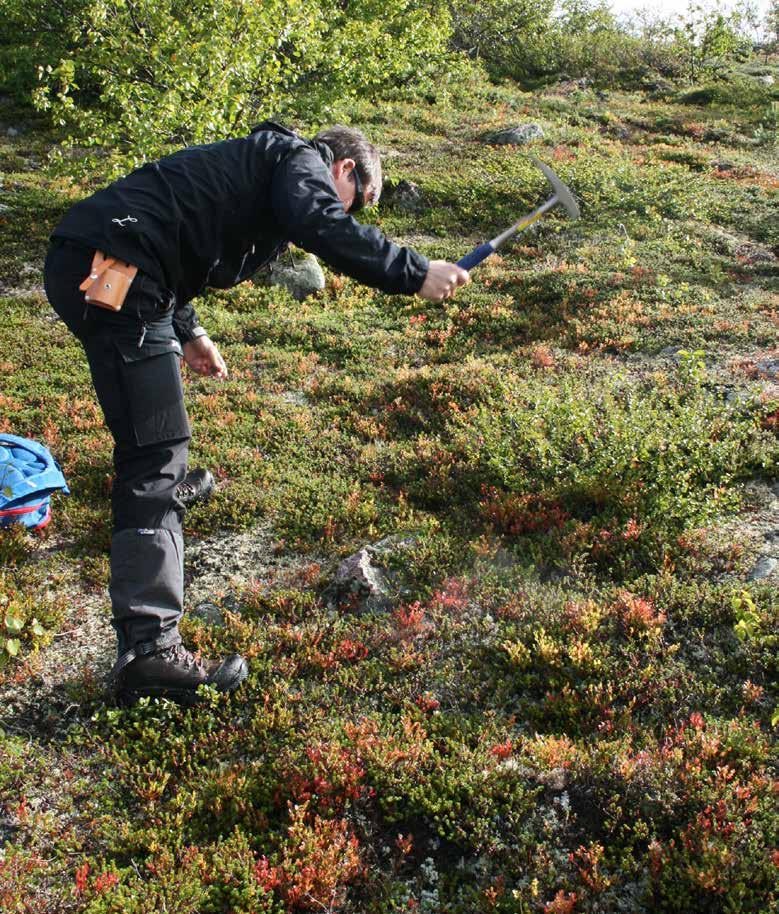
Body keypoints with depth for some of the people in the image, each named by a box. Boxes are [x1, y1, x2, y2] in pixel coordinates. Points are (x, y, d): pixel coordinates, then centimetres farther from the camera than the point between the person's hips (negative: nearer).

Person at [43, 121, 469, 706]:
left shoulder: (259, 162, 30)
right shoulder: (303, 159, 2)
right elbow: (322, 227, -22)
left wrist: (187, 331, 32)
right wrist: (415, 274, -18)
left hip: (83, 261, 11)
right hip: (112, 269, -11)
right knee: (157, 449, -16)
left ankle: (164, 487, 62)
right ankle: (149, 649, -20)